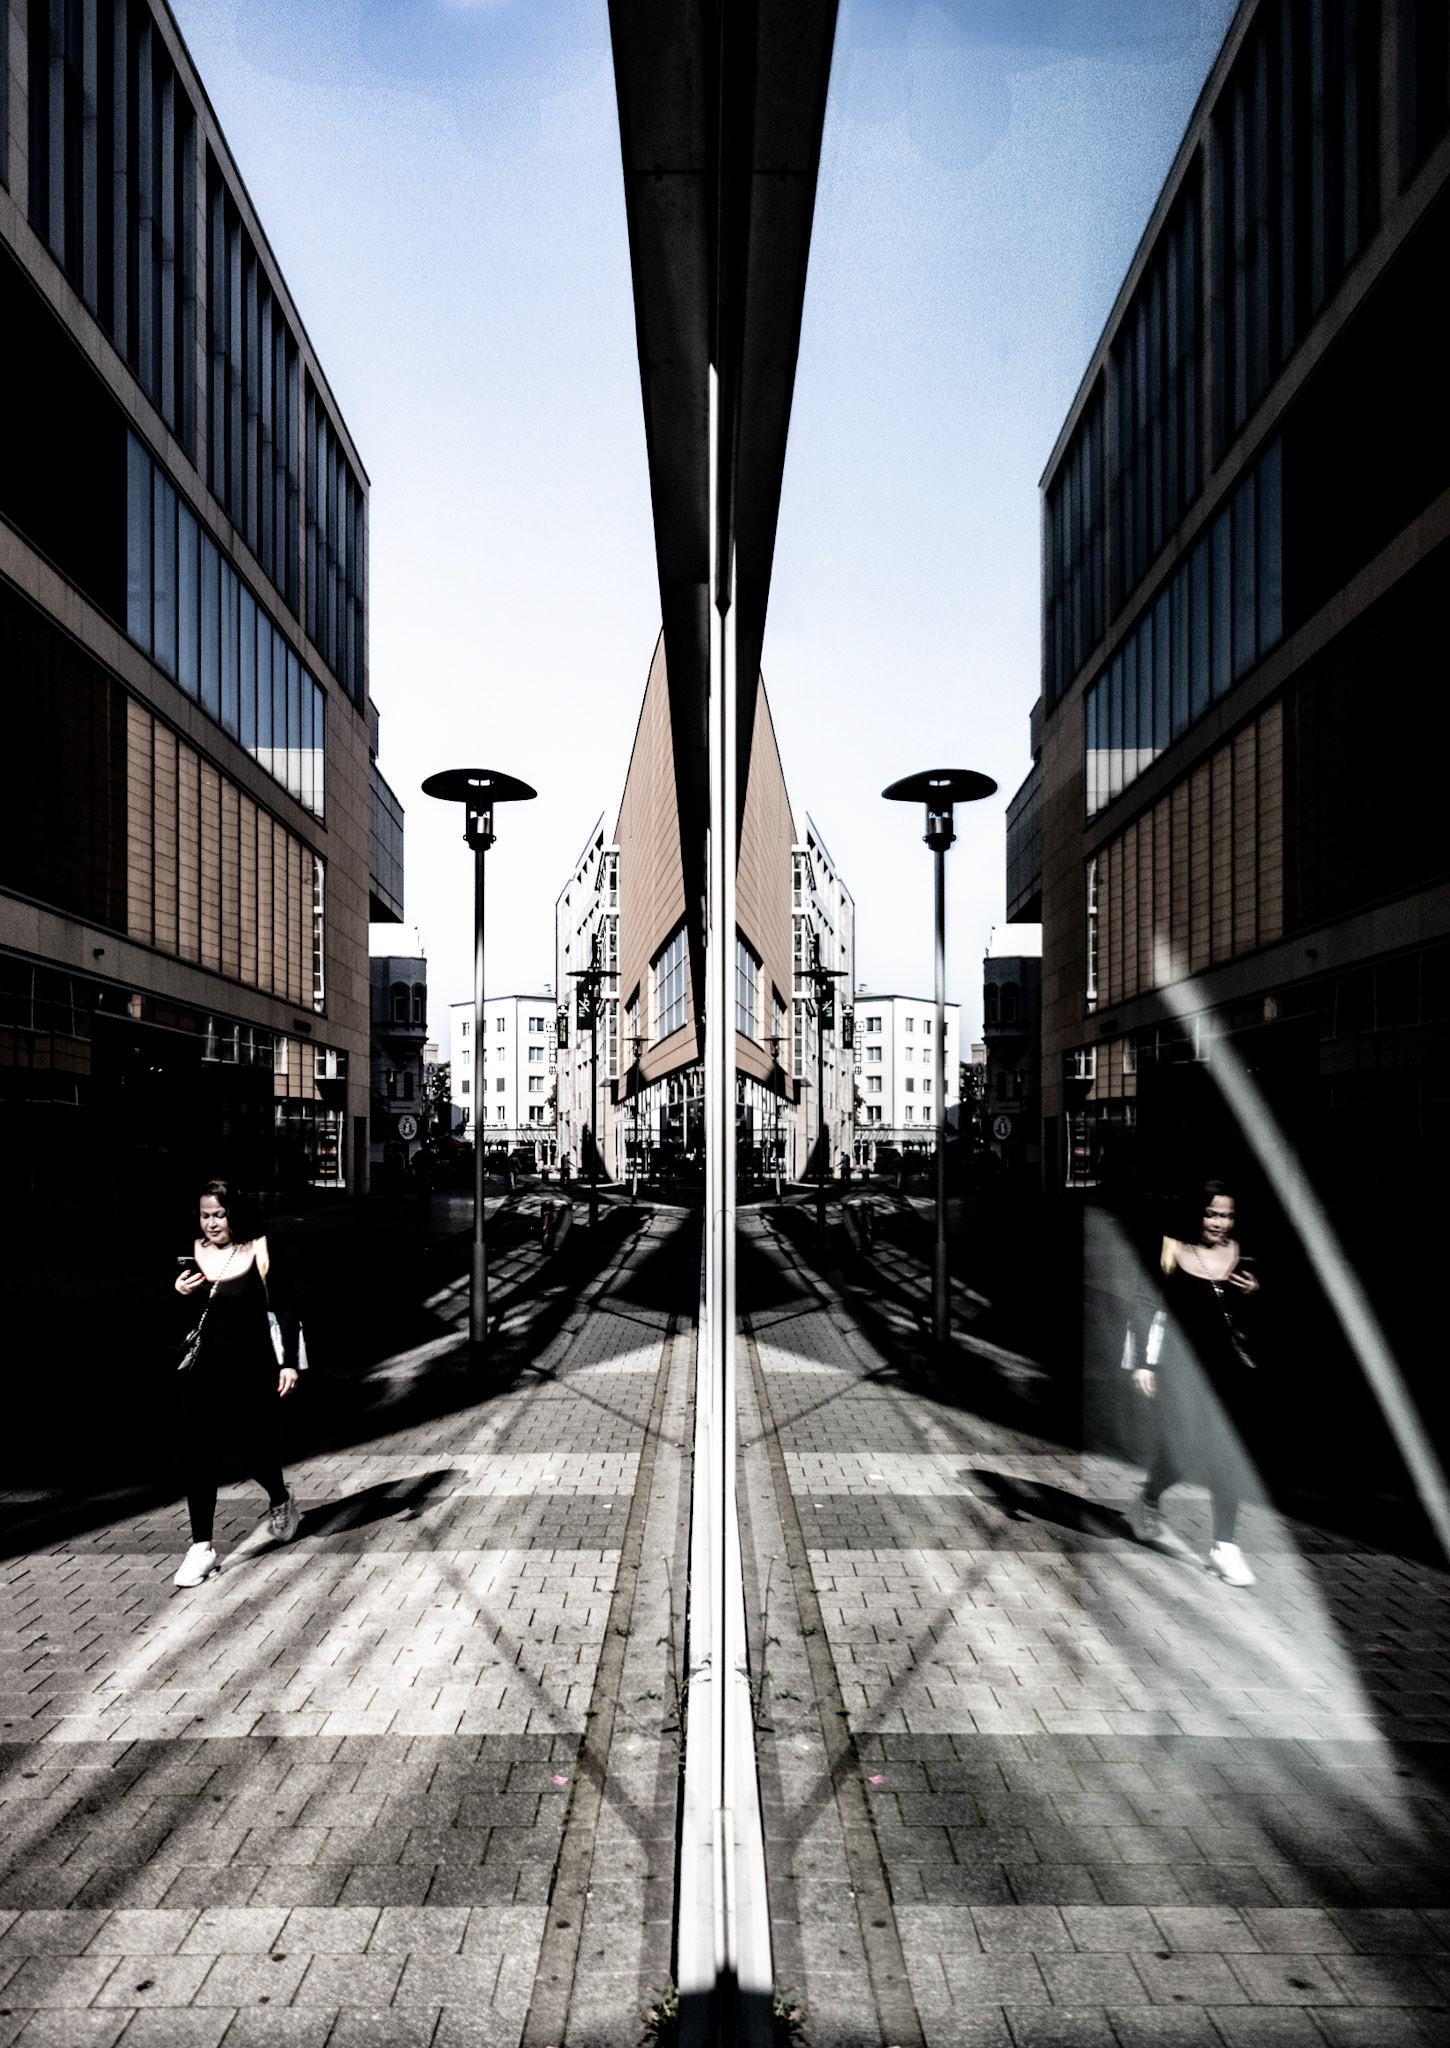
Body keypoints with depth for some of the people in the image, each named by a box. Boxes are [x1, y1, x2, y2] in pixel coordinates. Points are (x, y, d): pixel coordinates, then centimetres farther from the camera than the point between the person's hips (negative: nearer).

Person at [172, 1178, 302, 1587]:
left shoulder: (259, 1251, -9)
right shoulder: (193, 1254, 0)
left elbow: (284, 1309, -6)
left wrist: (289, 1363, -10)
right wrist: (179, 1293, -12)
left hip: (251, 1369, -2)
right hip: (204, 1369, 3)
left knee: (253, 1451, 8)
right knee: (198, 1454, -3)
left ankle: (281, 1502, 40)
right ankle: (202, 1546, 9)